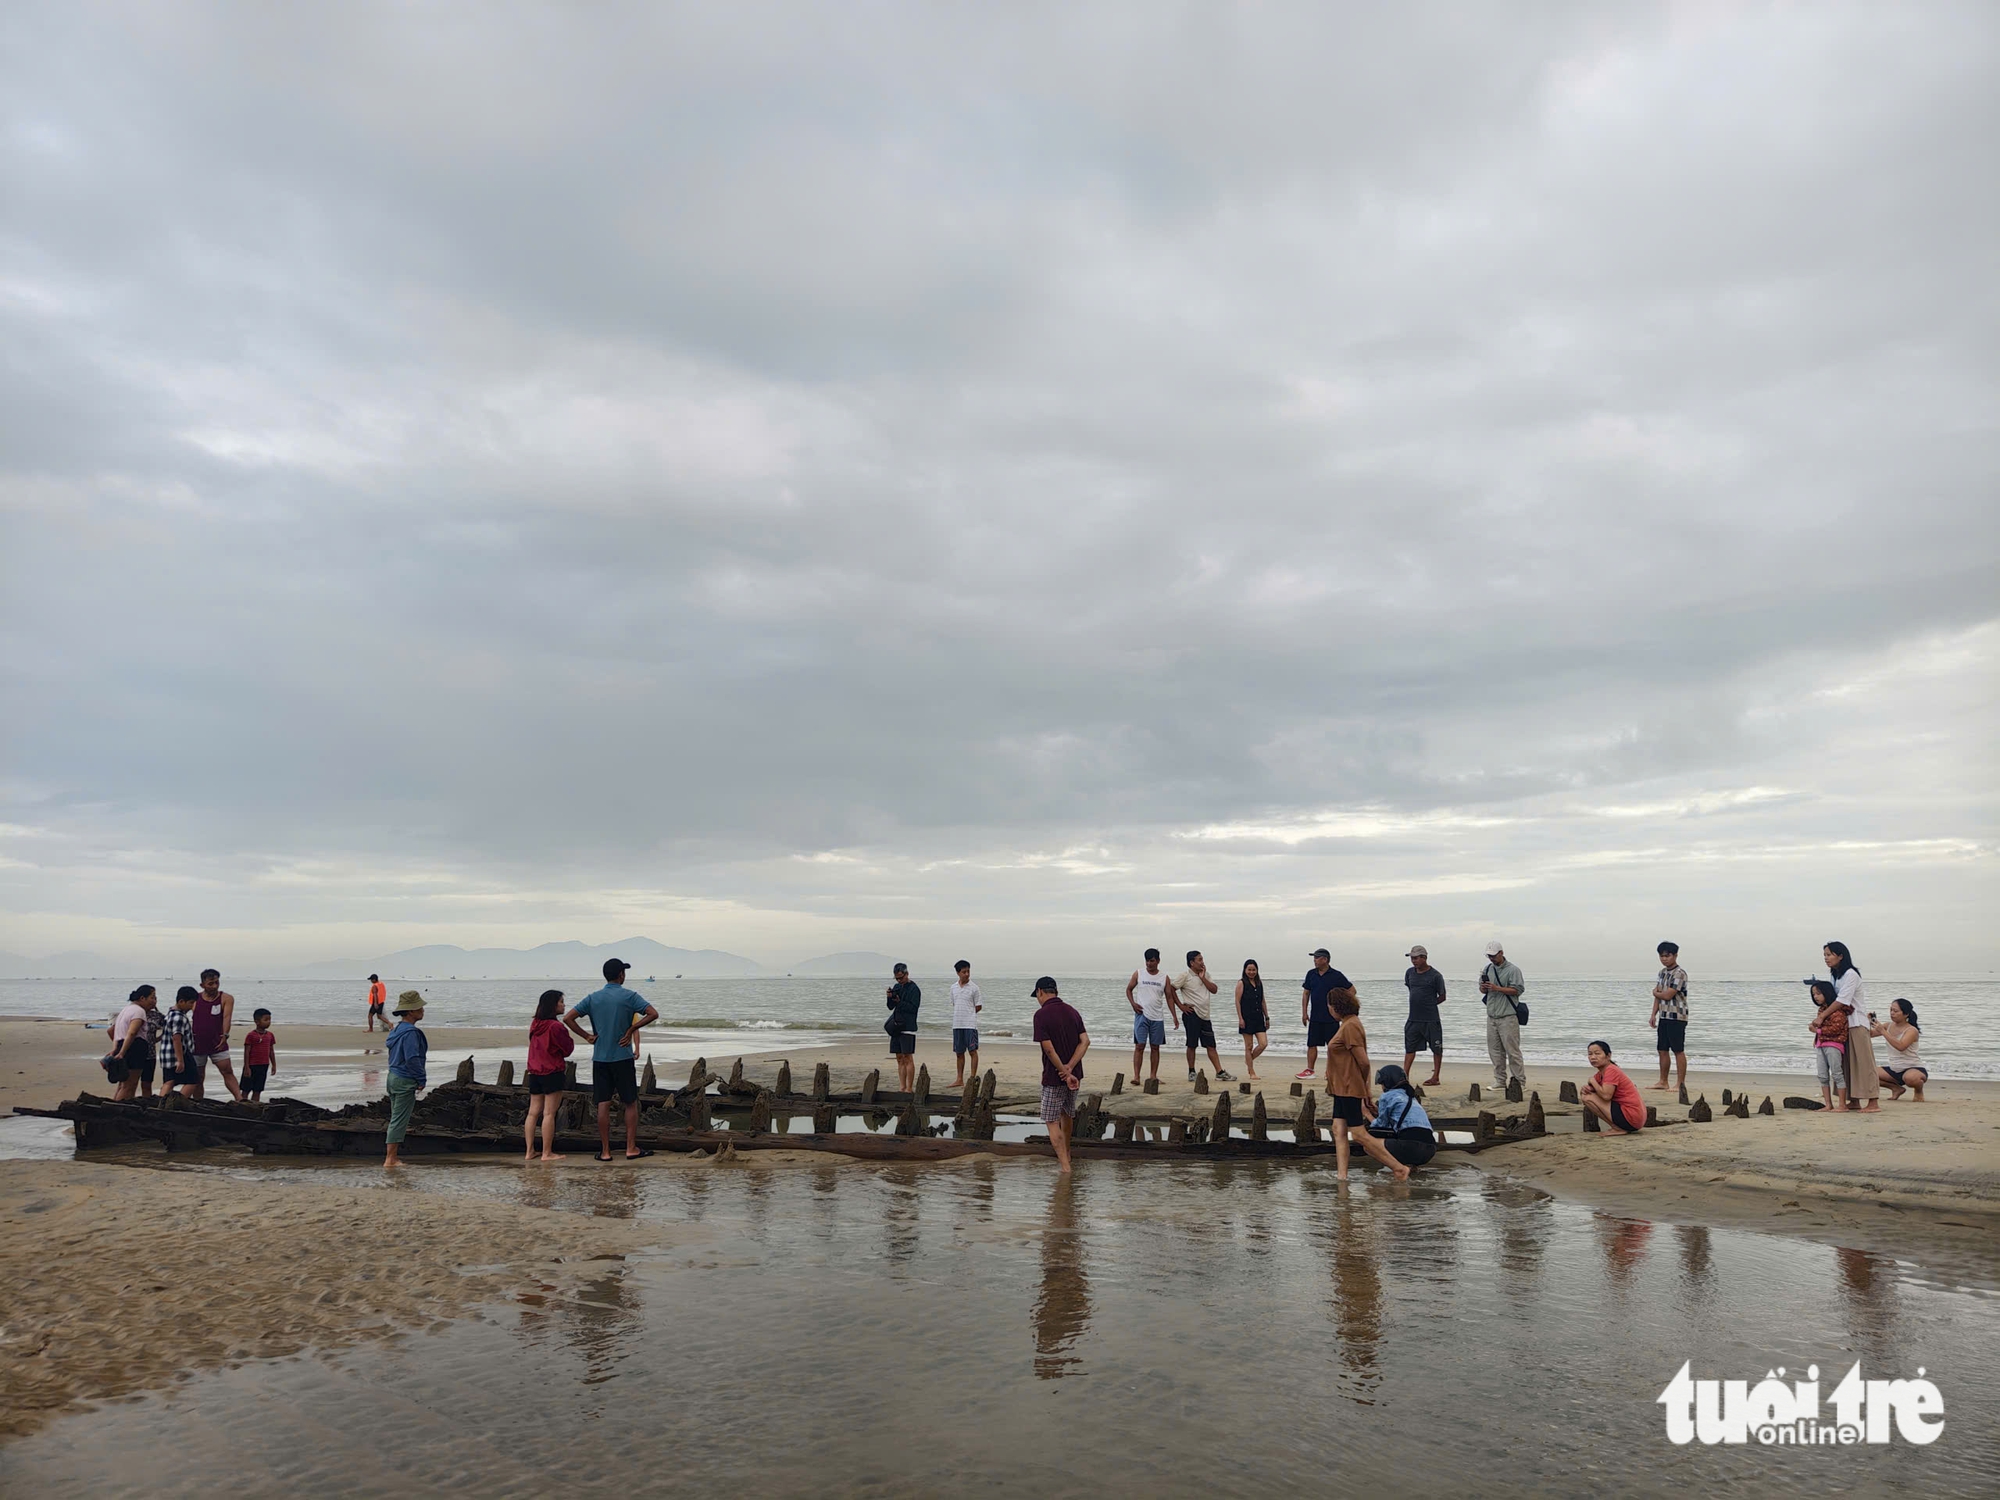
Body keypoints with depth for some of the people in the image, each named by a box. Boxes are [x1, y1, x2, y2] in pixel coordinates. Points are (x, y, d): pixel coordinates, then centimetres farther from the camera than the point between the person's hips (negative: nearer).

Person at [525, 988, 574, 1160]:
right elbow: (568, 1049, -7)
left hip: (534, 1073, 8)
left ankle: (530, 1151, 12)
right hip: (553, 1073, -8)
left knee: (533, 1112, 10)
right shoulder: (556, 1026, -16)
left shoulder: (535, 1025, 8)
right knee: (549, 1113, -4)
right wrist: (567, 1035, 8)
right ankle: (547, 1153, -3)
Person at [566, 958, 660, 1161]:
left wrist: (586, 1036, 2)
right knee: (631, 1103, 6)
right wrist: (631, 1029, -8)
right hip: (623, 1058, -3)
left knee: (603, 1104, 5)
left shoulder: (593, 998, 4)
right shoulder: (629, 996, -6)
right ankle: (631, 1148, 7)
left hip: (599, 1058, 3)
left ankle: (605, 1151, 7)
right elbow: (653, 1014, -16)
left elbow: (567, 1018, 0)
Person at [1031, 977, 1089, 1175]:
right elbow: (1085, 1041, -2)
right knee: (1067, 1115, 25)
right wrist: (1069, 1068, -11)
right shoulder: (1072, 1011, 6)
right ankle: (1065, 1155, 42)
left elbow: (1049, 1049, -21)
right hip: (1074, 1074, 7)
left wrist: (1065, 1073, -16)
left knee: (1052, 1122, 1)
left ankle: (1065, 1167, -7)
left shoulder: (1041, 1014, -15)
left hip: (1053, 1077, -7)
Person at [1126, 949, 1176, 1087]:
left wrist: (1175, 1016, 1)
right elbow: (1129, 989, 9)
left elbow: (1169, 997, 8)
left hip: (1158, 1017, 2)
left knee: (1155, 1047, 6)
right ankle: (1136, 1076, -9)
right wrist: (1133, 1003, -8)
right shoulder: (1138, 974, 1)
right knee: (1139, 1046, -8)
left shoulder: (1164, 978, 5)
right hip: (1141, 1015, -2)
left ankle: (1153, 1076, 12)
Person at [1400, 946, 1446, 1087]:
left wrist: (1428, 1005, -2)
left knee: (1436, 1048, 5)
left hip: (1431, 1019, -5)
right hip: (1413, 1018, 5)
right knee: (1410, 1047, 6)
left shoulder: (1435, 976, -9)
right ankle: (1404, 1076, 8)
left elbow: (1442, 997, -2)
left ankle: (1435, 1077, 12)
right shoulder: (1409, 973, 6)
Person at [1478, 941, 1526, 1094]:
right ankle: (1500, 1081, 15)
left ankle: (1520, 1081, -1)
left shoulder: (1512, 970, -5)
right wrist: (1483, 988, -4)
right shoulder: (1487, 969, 14)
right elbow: (1482, 990, 20)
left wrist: (1497, 988, -18)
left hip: (1507, 1017, -6)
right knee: (1494, 1050, 8)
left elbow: (1517, 990, -12)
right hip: (1491, 1016, 6)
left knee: (1512, 1050, -7)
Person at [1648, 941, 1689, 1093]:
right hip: (1664, 1016, 8)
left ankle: (1681, 1083, 2)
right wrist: (1653, 1015, 8)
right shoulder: (1662, 972, 13)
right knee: (1663, 1050, 11)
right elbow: (1658, 995, 15)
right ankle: (1663, 1082, 18)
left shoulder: (1679, 974, -14)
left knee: (1678, 1051, -3)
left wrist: (1655, 992, 2)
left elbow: (1667, 995, -19)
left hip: (1677, 1017, -8)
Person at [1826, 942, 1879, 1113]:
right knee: (1849, 1063, 8)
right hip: (1844, 1023, 8)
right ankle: (1854, 1101, 12)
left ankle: (1873, 1103, -6)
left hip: (1857, 1023, -8)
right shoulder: (1836, 976, 13)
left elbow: (1841, 1001, -20)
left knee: (1864, 1062, -7)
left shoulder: (1850, 974, -14)